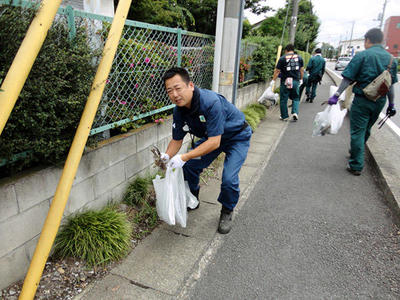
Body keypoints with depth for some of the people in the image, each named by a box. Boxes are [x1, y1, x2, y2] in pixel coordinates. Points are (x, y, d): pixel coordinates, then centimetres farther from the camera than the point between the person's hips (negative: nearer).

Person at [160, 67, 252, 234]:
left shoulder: (211, 102, -38)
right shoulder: (179, 110, -14)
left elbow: (214, 142, -39)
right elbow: (177, 140, -4)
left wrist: (184, 157, -42)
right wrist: (167, 156, -25)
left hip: (237, 137, -6)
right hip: (210, 137, 7)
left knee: (229, 179, -21)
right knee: (190, 167, -1)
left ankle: (227, 211, 11)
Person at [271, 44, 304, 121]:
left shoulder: (282, 58, -3)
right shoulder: (299, 57, 8)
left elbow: (277, 71, -4)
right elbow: (301, 70, 13)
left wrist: (273, 80, 4)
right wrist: (301, 79, 24)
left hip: (285, 81, -3)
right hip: (296, 81, 3)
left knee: (283, 100, 8)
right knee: (296, 98, 17)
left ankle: (284, 116, 14)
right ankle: (295, 113, -1)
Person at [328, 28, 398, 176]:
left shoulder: (362, 55, -9)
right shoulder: (391, 58, 8)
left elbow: (348, 79, -15)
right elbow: (391, 85, 11)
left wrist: (336, 95, -15)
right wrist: (391, 104, 16)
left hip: (362, 100, -6)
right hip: (380, 101, 6)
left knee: (357, 131, -1)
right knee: (366, 129, 21)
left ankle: (356, 166, 1)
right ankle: (355, 152, 40)